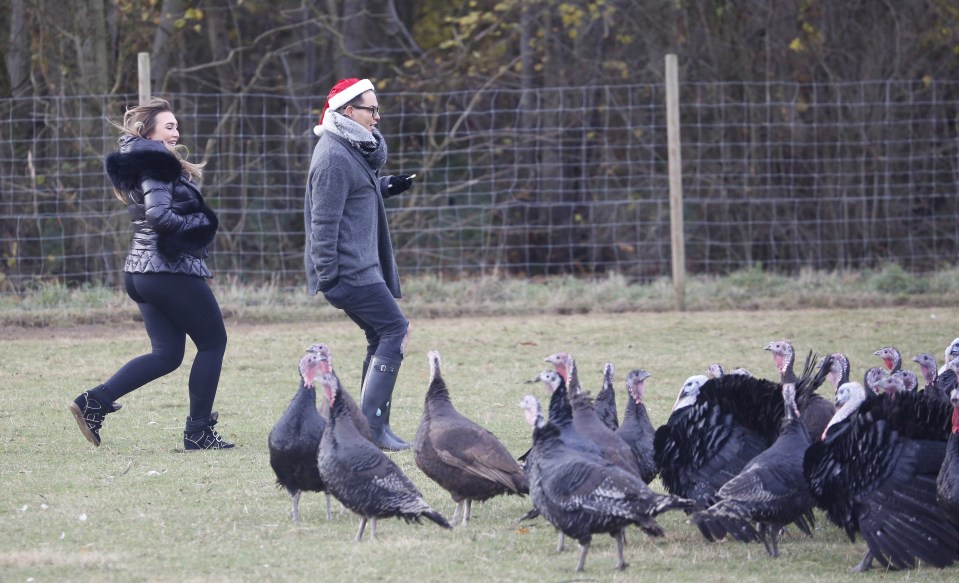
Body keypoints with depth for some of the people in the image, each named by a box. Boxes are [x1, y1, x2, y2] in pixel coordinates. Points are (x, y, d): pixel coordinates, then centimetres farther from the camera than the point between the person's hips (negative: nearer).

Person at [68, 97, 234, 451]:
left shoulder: (141, 163, 17)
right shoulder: (158, 165, -14)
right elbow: (160, 214, -25)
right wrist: (200, 225, -11)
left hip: (142, 272, 10)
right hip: (173, 271, -10)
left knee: (166, 355, 12)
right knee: (213, 342, 4)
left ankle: (94, 402, 1)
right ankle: (199, 432, 5)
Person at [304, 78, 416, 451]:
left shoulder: (354, 150, 15)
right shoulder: (334, 157, -16)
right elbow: (324, 221, -19)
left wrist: (386, 187, 8)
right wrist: (327, 277, -21)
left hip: (362, 266, 10)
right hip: (348, 270, -10)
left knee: (382, 337, 12)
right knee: (395, 330, -12)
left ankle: (370, 425, 15)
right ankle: (372, 425, -15)